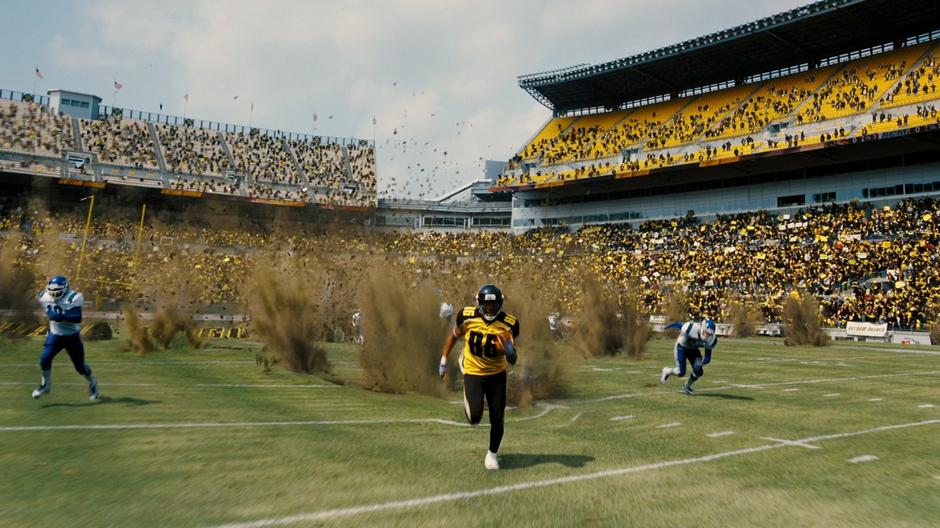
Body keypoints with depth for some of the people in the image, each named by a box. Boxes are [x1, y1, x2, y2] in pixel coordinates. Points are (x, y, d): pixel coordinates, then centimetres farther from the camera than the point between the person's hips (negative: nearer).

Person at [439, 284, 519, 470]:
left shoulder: (508, 323, -16)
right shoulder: (467, 316, -16)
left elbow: (512, 360, -13)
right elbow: (454, 336, 5)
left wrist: (508, 347, -35)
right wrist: (444, 359, 9)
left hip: (497, 374, 1)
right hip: (473, 373, -1)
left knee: (497, 419, 3)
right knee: (475, 416, -13)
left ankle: (492, 453, 30)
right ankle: (468, 399, 23)